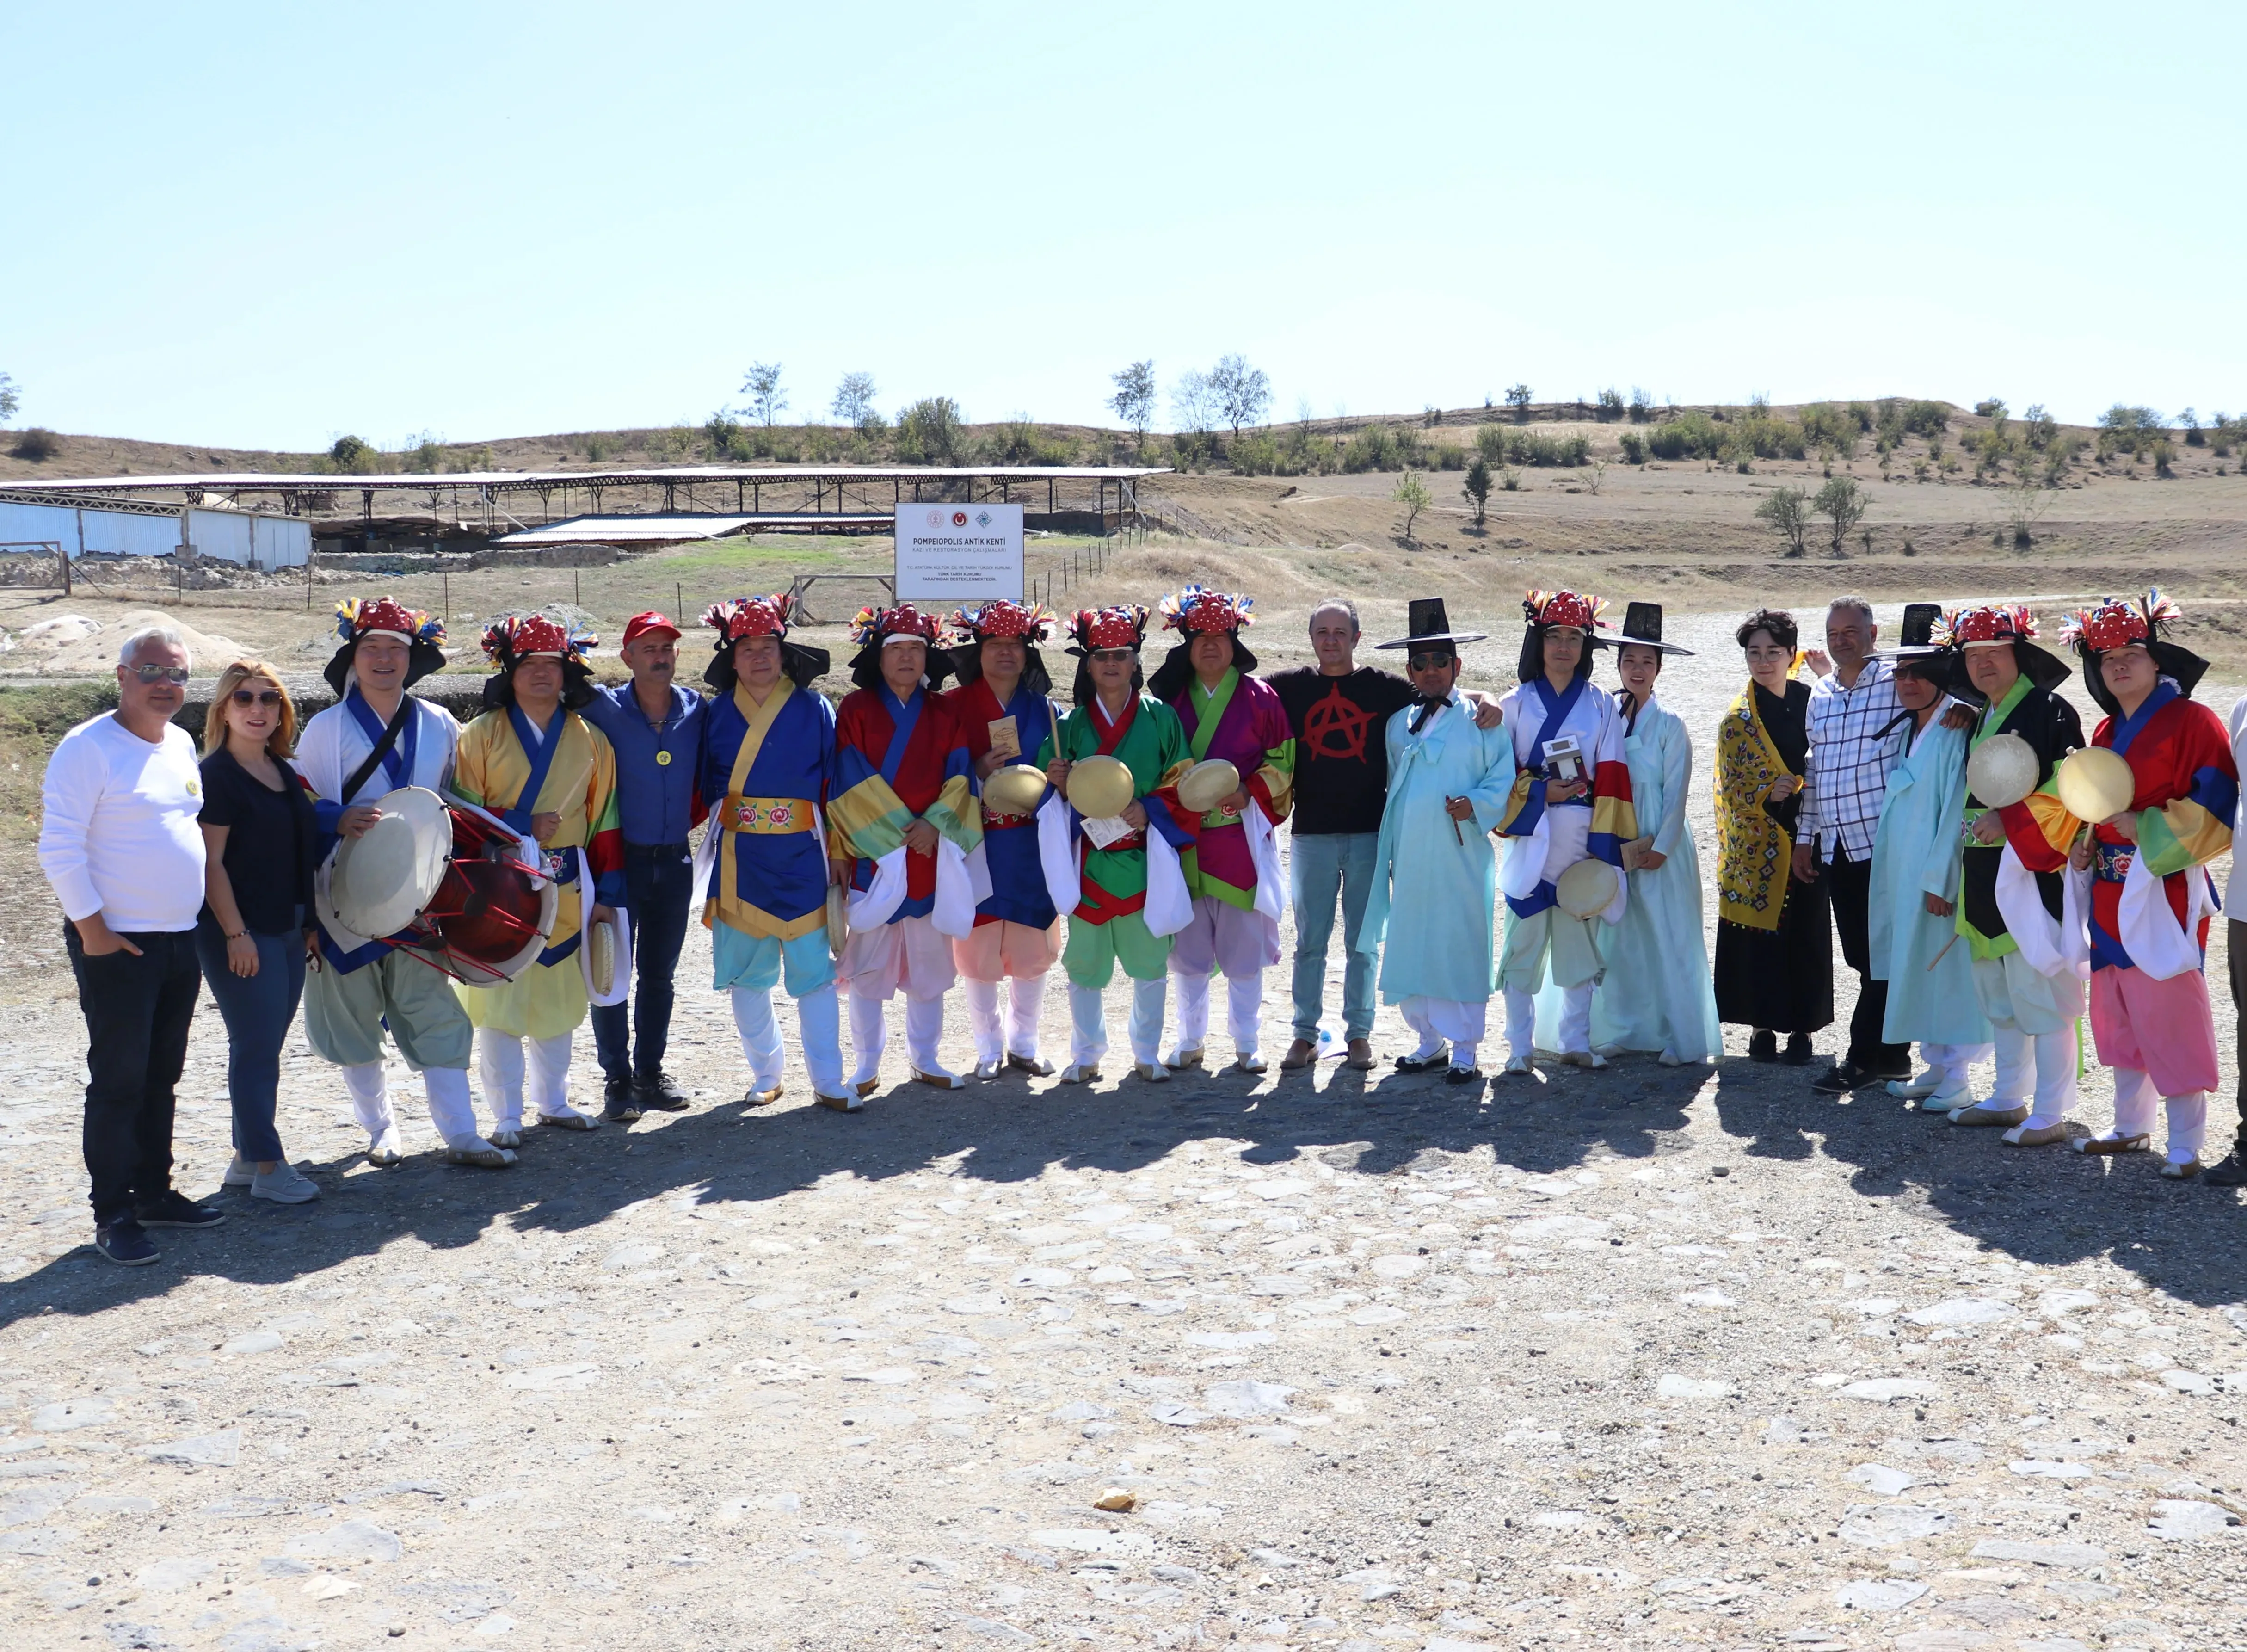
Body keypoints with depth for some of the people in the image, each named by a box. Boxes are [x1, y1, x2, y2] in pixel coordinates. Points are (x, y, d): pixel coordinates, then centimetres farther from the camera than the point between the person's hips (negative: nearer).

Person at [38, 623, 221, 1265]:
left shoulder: (182, 745, 12)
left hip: (180, 940, 7)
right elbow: (59, 848, -15)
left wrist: (211, 917, 17)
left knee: (162, 1076, 14)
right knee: (119, 1080, -3)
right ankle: (113, 1214, 4)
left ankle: (154, 1190, 25)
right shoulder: (89, 748, -12)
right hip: (116, 944, -7)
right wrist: (92, 929, -16)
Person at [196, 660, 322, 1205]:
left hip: (287, 930, 8)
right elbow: (211, 861, -14)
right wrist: (235, 933, -18)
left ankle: (247, 1158, 21)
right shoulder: (216, 774, -10)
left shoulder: (284, 773, 13)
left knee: (265, 1047, 12)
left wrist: (310, 923, 15)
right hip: (242, 933, -8)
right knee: (256, 1048, -3)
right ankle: (268, 1166, 3)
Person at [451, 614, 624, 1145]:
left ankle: (553, 1102, 27)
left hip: (565, 890, 3)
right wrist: (521, 827, -14)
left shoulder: (590, 740, 8)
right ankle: (506, 1117, 7)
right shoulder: (482, 735, 0)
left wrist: (606, 893, 5)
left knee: (558, 999, 11)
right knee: (499, 1001, -3)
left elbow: (604, 818, 9)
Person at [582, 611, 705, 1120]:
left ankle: (650, 1072, 24)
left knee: (659, 974, 12)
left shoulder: (696, 710, 2)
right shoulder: (604, 708, -7)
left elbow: (707, 779, 11)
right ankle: (618, 1079, 12)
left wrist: (688, 821, 3)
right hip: (618, 859, -3)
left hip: (674, 860, 3)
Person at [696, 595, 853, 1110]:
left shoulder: (814, 710, 1)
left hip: (801, 857, -2)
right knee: (746, 971, 7)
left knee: (813, 970, -3)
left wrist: (836, 853, -1)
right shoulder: (718, 713, 6)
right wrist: (724, 822, 1)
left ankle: (828, 1082, 5)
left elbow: (835, 785, 2)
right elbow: (708, 785, 13)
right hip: (738, 859, 2)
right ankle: (765, 1076, 21)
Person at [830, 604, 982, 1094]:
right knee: (867, 962, 1)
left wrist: (935, 824, -13)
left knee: (930, 962, 9)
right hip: (871, 855, -3)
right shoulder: (855, 710, 0)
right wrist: (896, 832, -12)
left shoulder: (944, 715, 10)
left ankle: (925, 1059, 21)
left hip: (933, 854, 3)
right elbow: (852, 782, -7)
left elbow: (959, 778, 3)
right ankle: (867, 1066, 11)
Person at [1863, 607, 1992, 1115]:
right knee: (1916, 970, 12)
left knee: (1946, 969, -3)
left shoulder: (1955, 734, -13)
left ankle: (1956, 1080, 4)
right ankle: (1935, 1067, 22)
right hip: (1902, 877, 9)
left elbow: (1955, 810, -17)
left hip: (1937, 876, -9)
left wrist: (1940, 880, -19)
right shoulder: (1907, 733, 14)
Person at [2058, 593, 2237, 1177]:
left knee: (2170, 1014, -7)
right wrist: (2088, 844, 7)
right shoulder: (2107, 732, 14)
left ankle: (2186, 1145, 1)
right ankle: (2131, 1127, 25)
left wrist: (2145, 829, -18)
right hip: (2112, 890, 8)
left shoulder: (2192, 722, -9)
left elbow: (2216, 806, -15)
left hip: (2166, 891, -8)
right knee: (2118, 1012, 13)